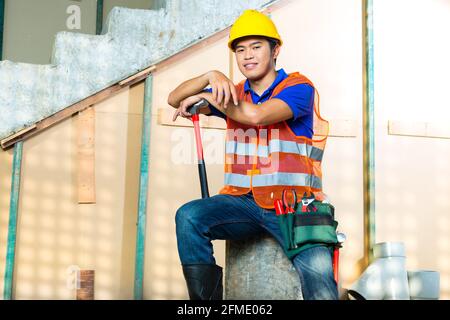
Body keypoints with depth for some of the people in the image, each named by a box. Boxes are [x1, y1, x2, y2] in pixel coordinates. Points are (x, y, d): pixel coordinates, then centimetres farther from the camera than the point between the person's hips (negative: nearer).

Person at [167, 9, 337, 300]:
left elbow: (257, 115, -19)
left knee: (318, 273, -28)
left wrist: (206, 97, -6)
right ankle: (205, 296, -15)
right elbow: (175, 99, 8)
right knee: (189, 216, -24)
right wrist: (211, 77, -11)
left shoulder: (298, 87, 0)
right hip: (243, 201, 4)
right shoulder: (235, 94, 16)